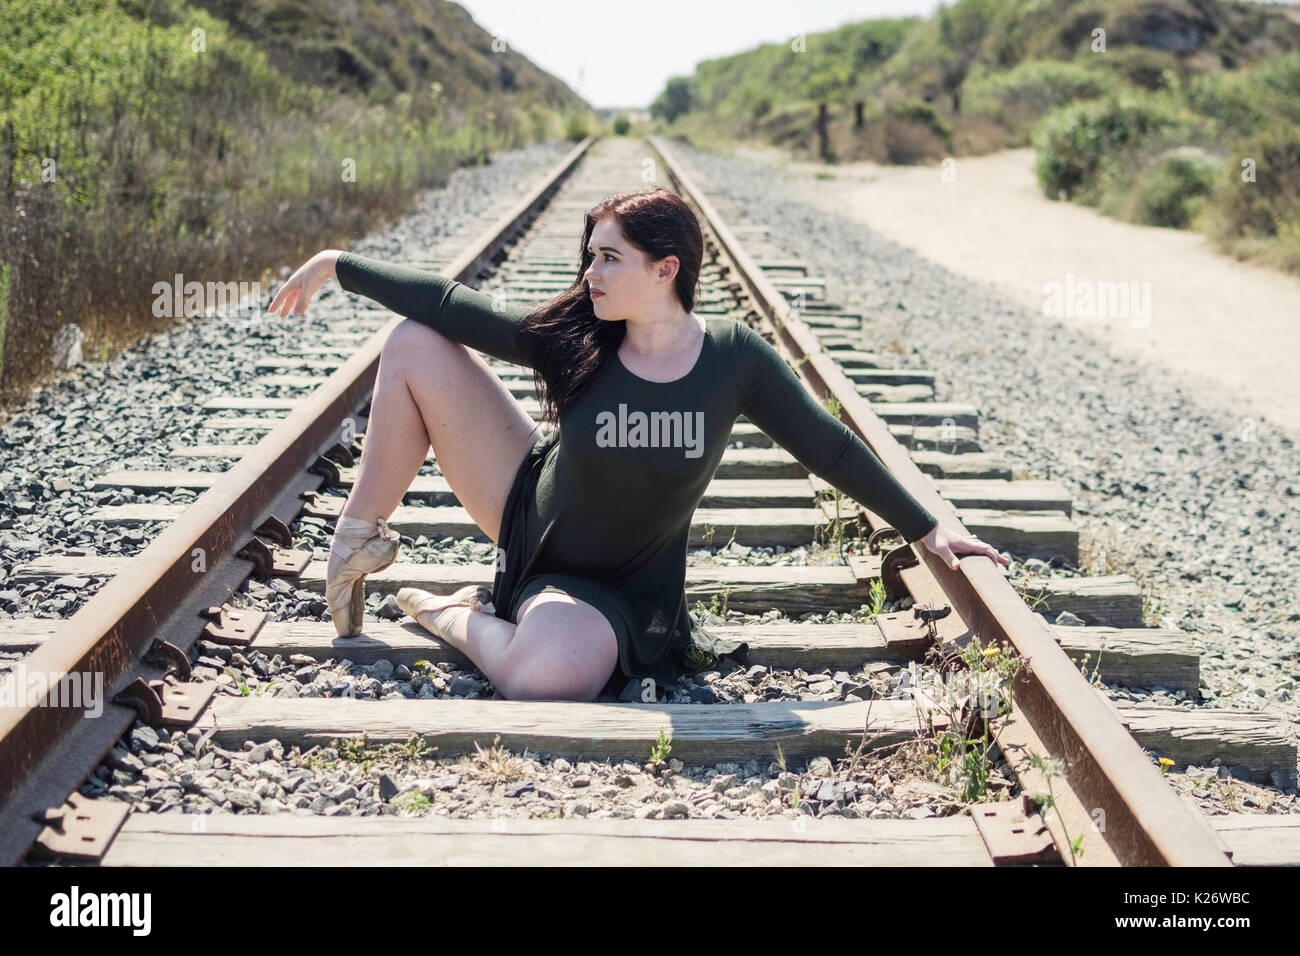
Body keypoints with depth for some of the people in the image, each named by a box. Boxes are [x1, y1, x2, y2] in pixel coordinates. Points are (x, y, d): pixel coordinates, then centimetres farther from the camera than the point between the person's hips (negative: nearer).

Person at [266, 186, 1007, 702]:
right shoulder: (570, 341, -13)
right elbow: (449, 303, -7)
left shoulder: (734, 358, -16)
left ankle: (465, 619, -3)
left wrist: (927, 530, -7)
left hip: (609, 586, -2)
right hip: (529, 506, 3)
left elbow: (830, 446, -9)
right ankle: (362, 538, 7)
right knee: (415, 345, -10)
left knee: (551, 677, -40)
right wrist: (335, 266, -4)